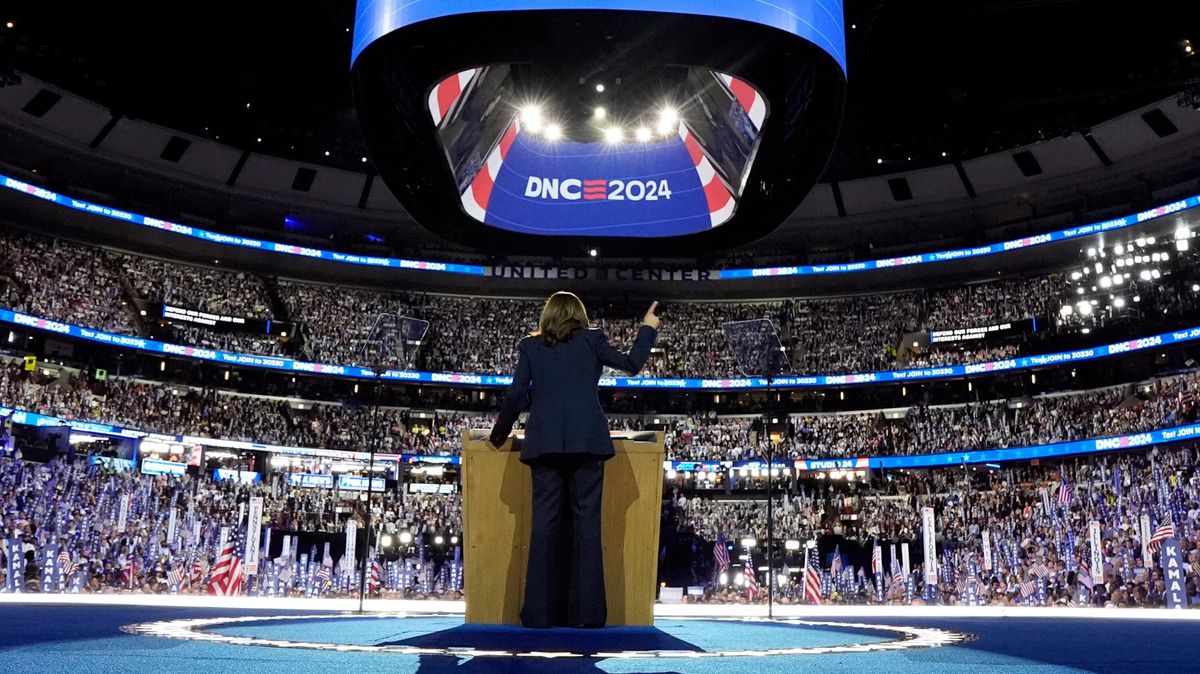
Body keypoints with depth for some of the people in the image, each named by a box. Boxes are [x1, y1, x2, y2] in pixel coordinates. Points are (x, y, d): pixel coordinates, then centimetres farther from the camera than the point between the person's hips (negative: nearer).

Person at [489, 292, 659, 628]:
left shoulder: (530, 345, 12)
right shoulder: (591, 339, 9)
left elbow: (516, 396, 7)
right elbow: (632, 364, 12)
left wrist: (498, 435, 20)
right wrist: (647, 330, 27)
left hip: (544, 443, 1)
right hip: (587, 442, -1)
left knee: (544, 523, 2)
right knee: (587, 521, 0)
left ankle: (539, 612, 1)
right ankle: (586, 610, -2)